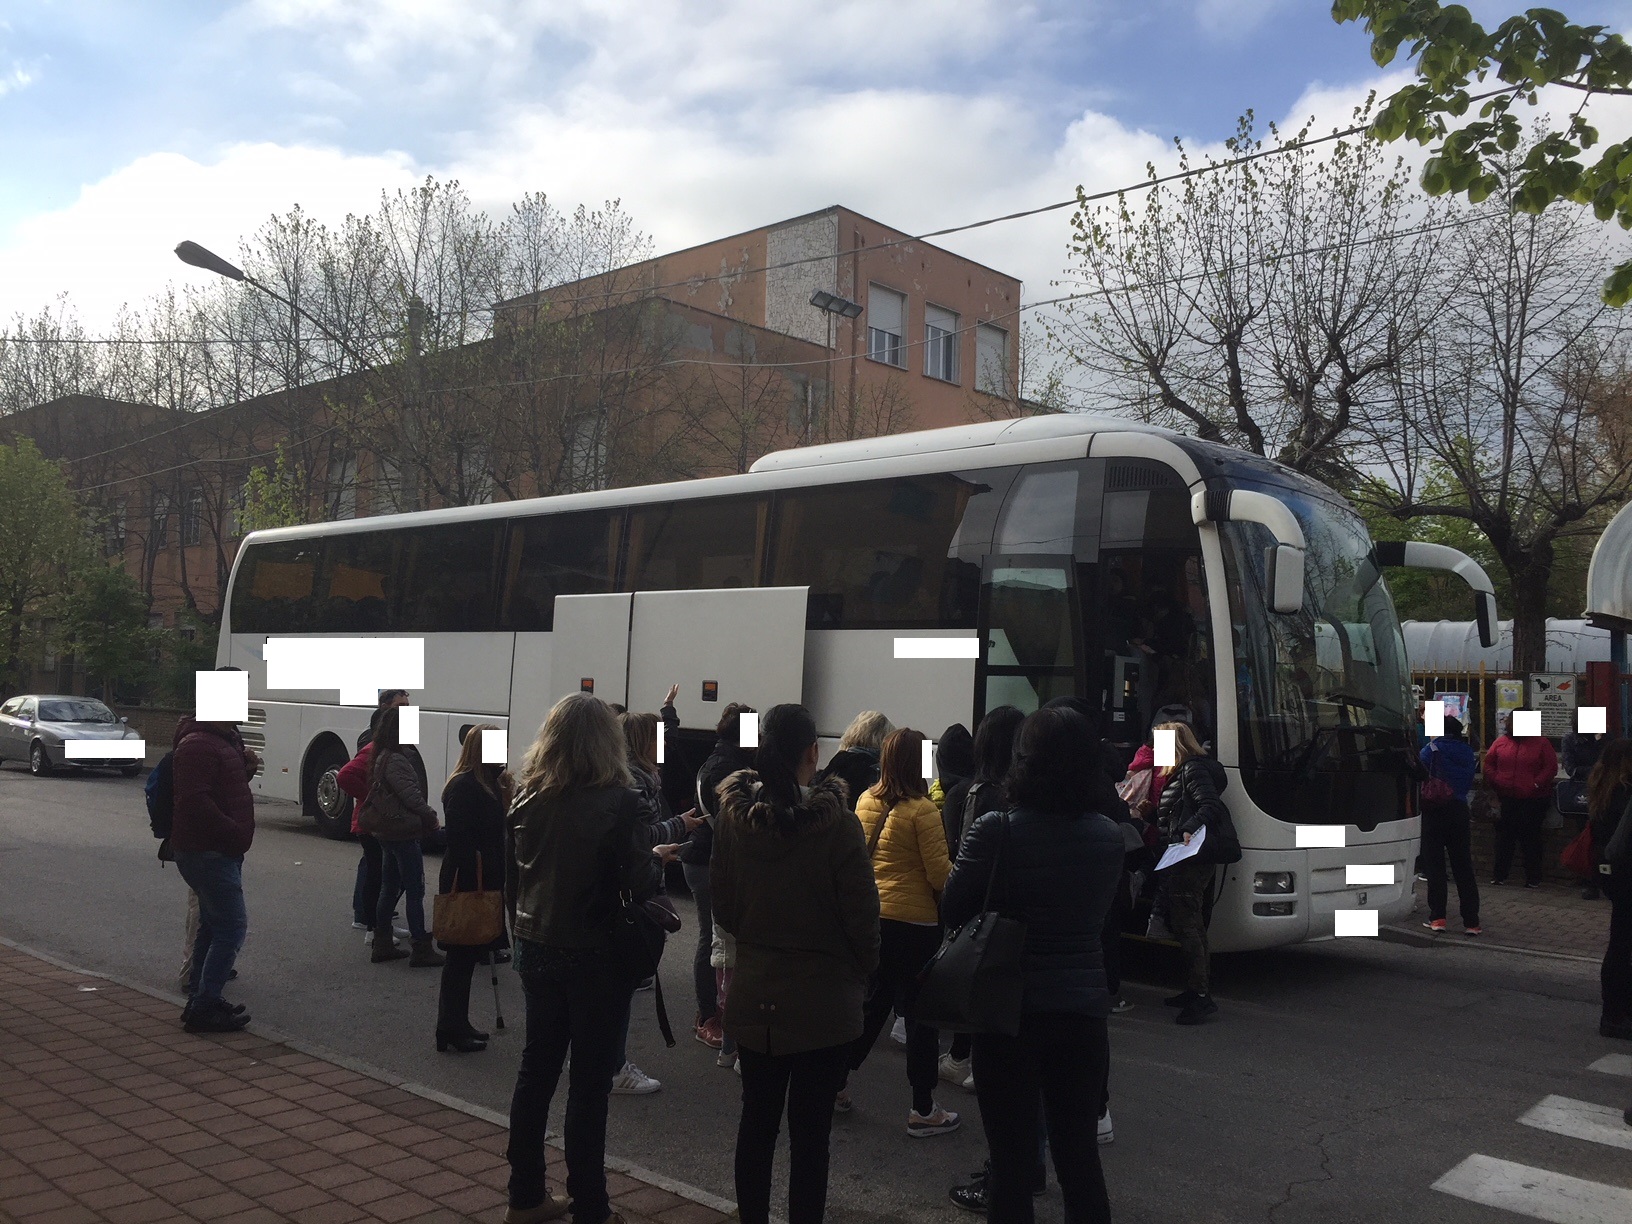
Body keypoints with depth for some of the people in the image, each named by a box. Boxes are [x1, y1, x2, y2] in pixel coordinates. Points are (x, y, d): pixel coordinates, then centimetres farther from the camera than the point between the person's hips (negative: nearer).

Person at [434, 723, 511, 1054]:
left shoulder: (486, 784, 13)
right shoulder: (463, 786, -17)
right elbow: (459, 839, -22)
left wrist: (504, 790, 0)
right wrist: (477, 883, -23)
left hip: (483, 882, 10)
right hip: (466, 883, -10)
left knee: (466, 957, 16)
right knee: (461, 957, -2)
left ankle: (457, 1025, 26)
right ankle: (451, 1030, 7)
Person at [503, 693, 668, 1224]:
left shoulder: (526, 796, -1)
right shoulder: (617, 801, -17)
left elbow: (512, 877, 8)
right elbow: (641, 884, -19)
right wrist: (659, 860, 2)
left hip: (537, 950, 5)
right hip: (596, 958, -5)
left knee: (536, 1066, 16)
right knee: (589, 1080, 5)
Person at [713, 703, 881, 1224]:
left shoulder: (733, 815, -6)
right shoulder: (835, 820, -18)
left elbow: (724, 908, 4)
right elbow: (861, 913, -12)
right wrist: (862, 972, 5)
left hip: (753, 996, 4)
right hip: (823, 1000, -4)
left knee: (756, 1121, 18)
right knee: (810, 1131, 7)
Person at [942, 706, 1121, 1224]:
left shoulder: (996, 830, -17)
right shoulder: (1107, 835, -4)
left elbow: (951, 911, -8)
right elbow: (1099, 911, 9)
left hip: (1010, 1011, -4)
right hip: (1084, 1010, 4)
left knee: (1011, 1157, 9)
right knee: (1079, 1152, 19)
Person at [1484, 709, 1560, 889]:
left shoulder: (1540, 742, 0)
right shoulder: (1501, 741, 7)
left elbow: (1551, 767, -3)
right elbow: (1489, 763, 11)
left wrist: (1537, 784, -12)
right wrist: (1495, 782, -2)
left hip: (1532, 800, -2)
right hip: (1505, 799, 2)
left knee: (1531, 839, 2)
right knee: (1504, 837, 7)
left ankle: (1533, 878, 10)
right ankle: (1500, 874, 15)